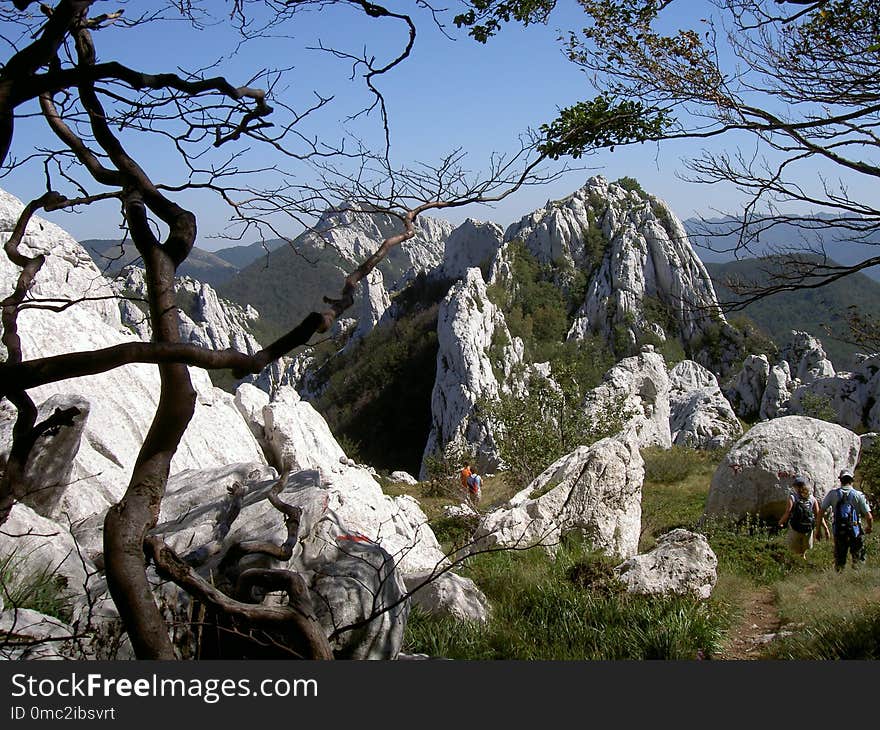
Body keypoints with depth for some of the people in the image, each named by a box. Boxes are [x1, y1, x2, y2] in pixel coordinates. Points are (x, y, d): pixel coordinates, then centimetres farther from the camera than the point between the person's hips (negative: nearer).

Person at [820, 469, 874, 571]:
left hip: (839, 532, 1)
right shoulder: (858, 495, -3)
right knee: (858, 562, 11)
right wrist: (869, 528, 15)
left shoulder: (833, 493, 1)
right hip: (855, 532, -1)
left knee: (839, 563, 13)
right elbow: (869, 517, -6)